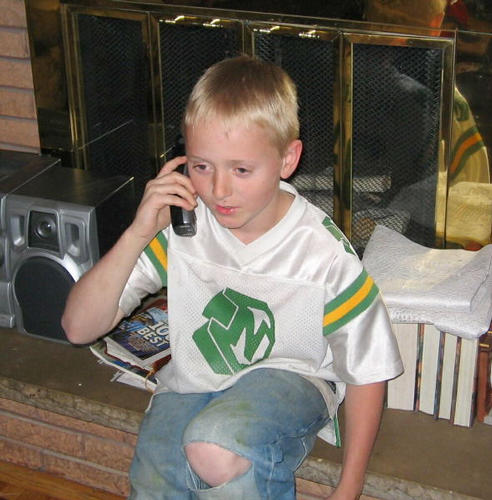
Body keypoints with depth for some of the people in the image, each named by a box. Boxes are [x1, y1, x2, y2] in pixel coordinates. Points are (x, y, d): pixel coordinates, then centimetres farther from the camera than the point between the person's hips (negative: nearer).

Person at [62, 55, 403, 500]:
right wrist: (137, 235, -27)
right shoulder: (179, 226, -12)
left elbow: (366, 373, -7)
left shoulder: (324, 254, -20)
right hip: (193, 381, 3)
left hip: (287, 378, -3)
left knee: (216, 450, -34)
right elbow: (79, 328, -14)